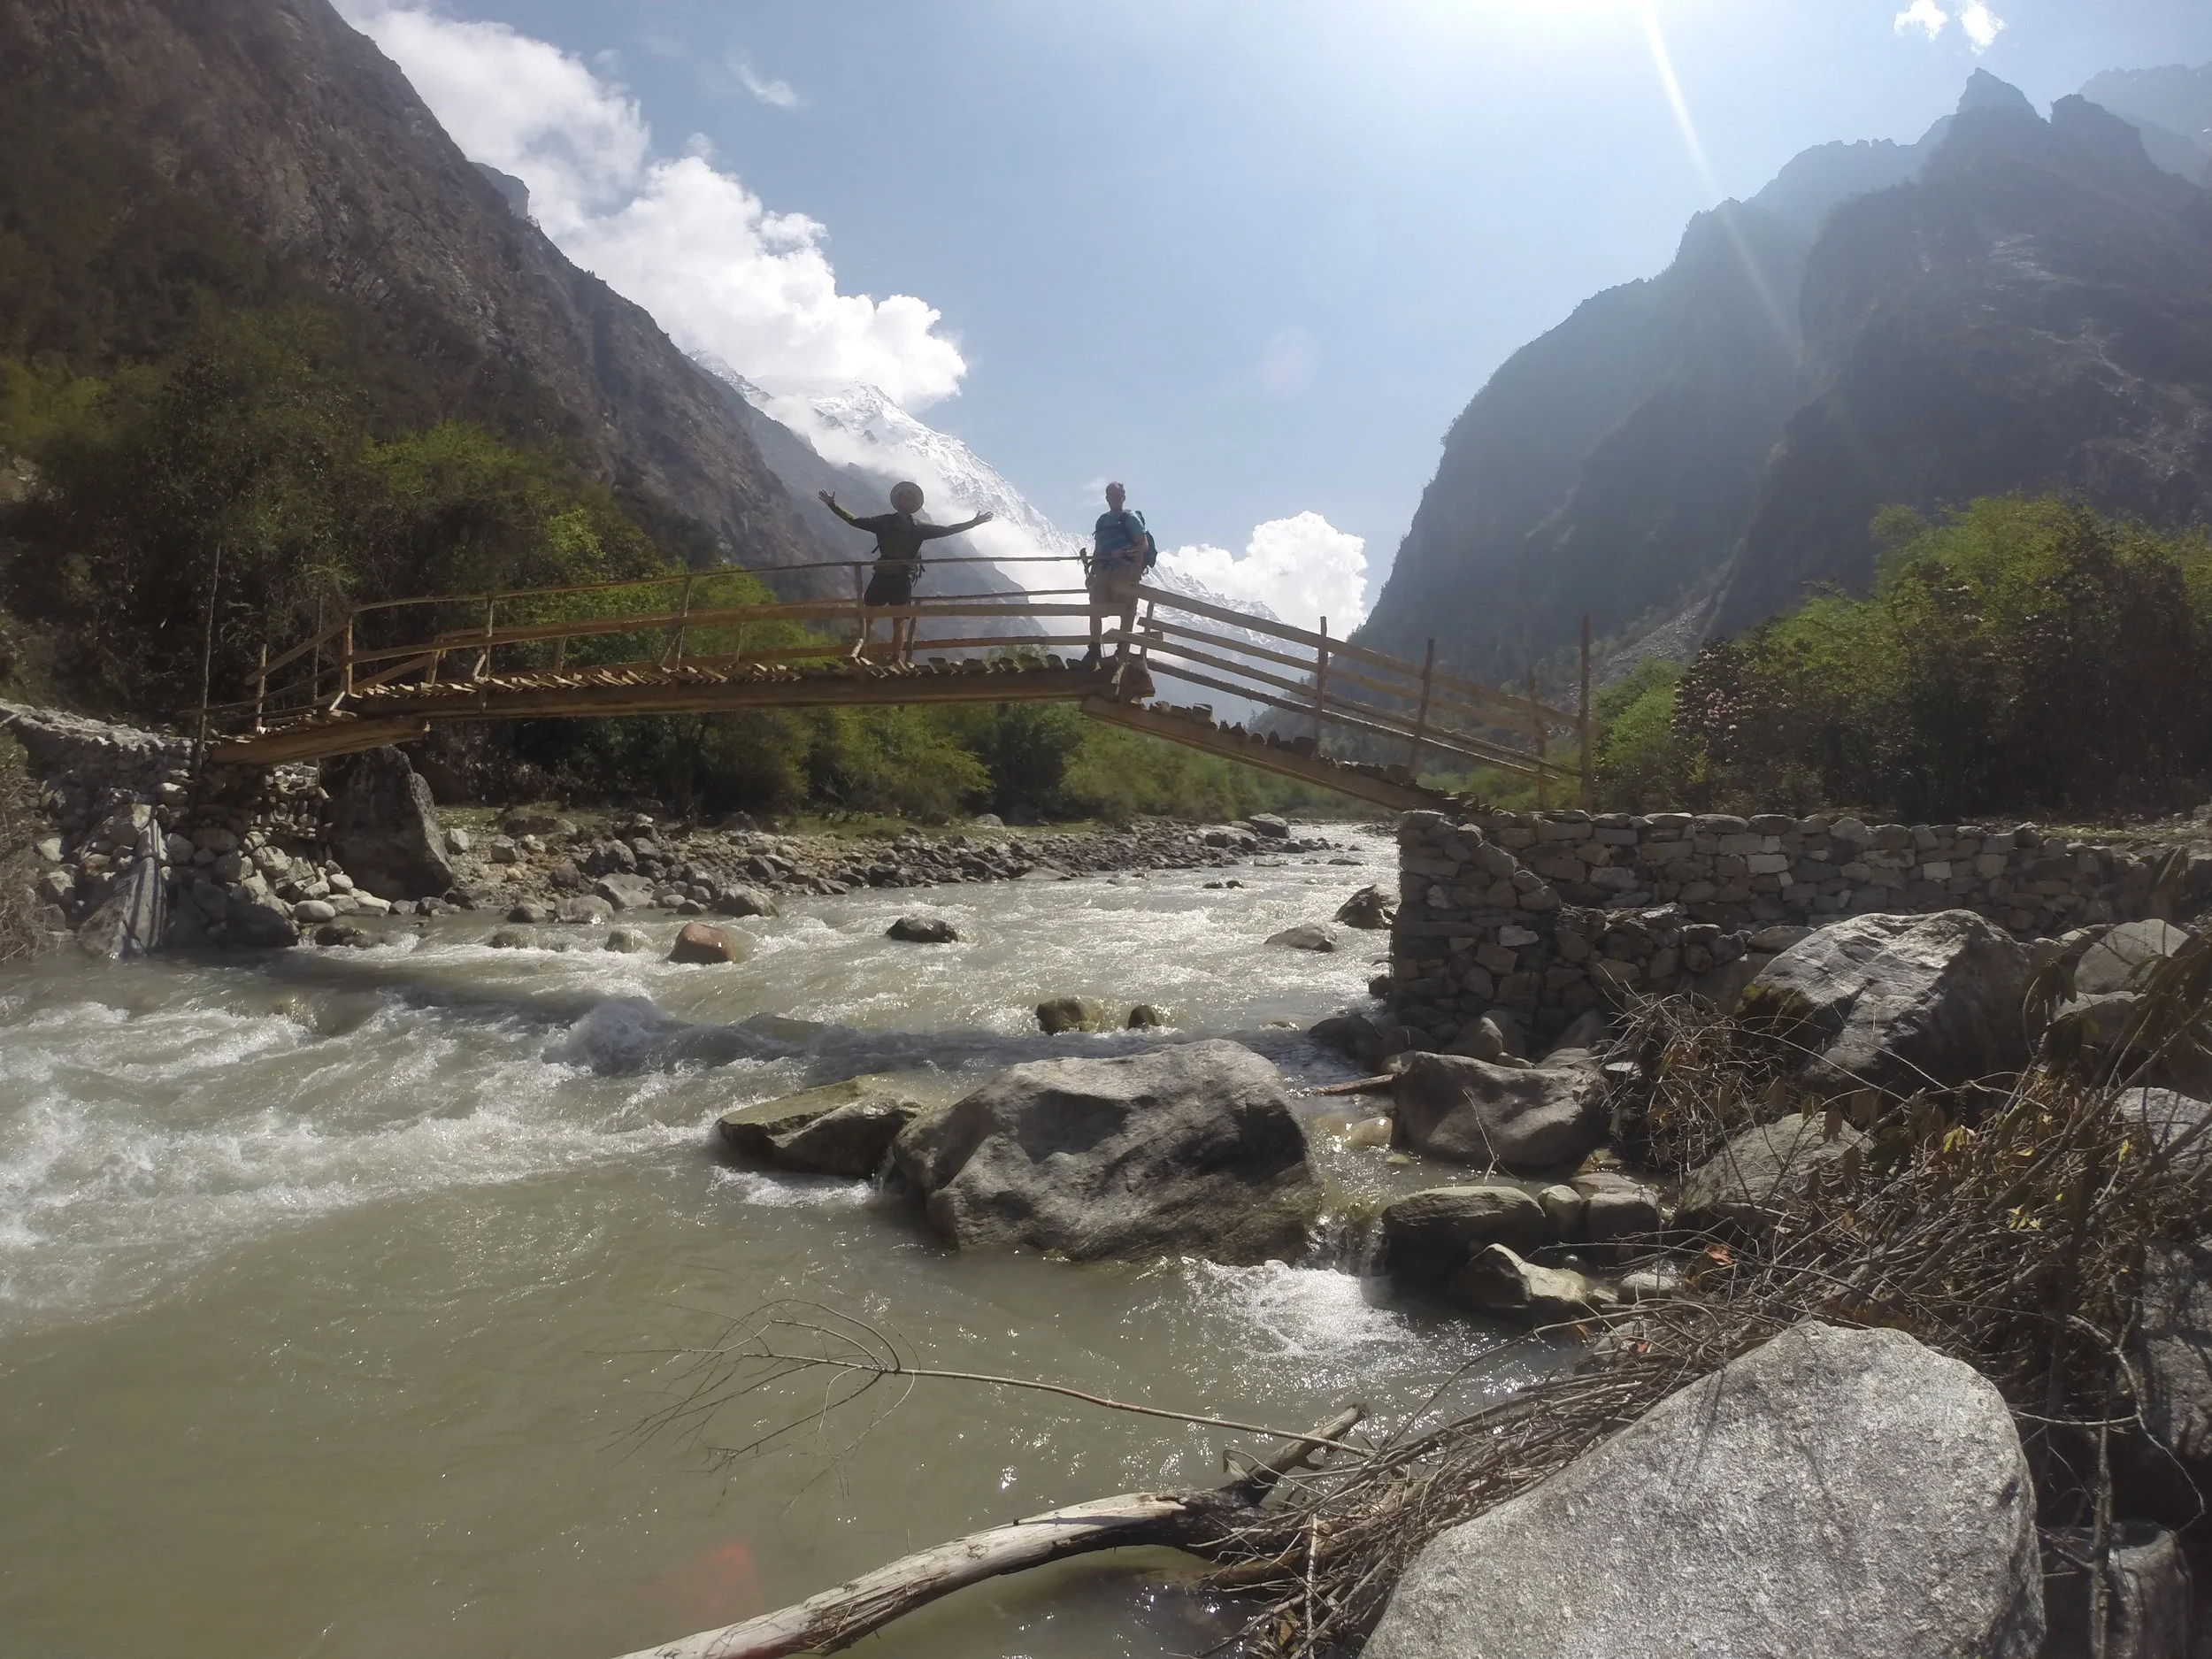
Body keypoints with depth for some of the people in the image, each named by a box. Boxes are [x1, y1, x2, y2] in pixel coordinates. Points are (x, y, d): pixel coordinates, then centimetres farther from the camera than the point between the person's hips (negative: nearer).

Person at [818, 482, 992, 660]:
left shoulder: (918, 527, 9)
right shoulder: (884, 521, 8)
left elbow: (946, 530, 9)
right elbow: (855, 521, 8)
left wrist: (972, 523, 4)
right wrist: (833, 505, 2)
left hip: (903, 580, 0)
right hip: (882, 576, 0)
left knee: (899, 625, 3)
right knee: (866, 617, -6)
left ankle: (894, 663, 7)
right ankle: (860, 657, -7)